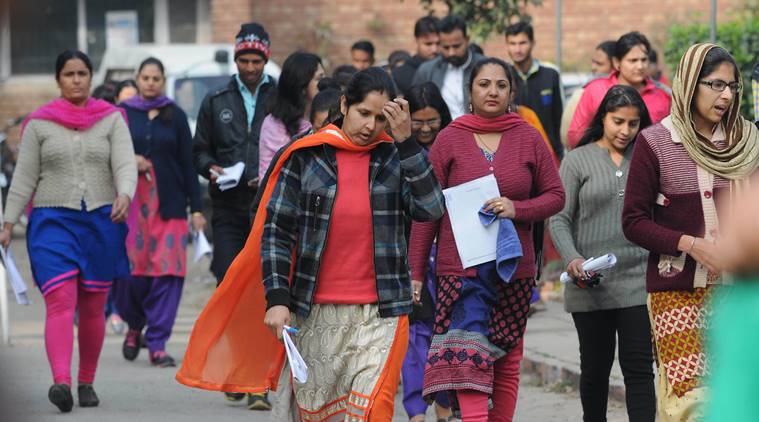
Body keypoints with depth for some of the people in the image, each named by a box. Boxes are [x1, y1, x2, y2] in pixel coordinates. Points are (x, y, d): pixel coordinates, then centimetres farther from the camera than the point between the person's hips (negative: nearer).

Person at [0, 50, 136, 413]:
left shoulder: (111, 120, 6)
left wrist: (124, 196, -26)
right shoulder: (39, 124, 6)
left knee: (93, 308, 7)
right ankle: (61, 381, -31)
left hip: (101, 220, 2)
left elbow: (125, 165, -5)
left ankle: (86, 383, 20)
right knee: (60, 301, -16)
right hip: (52, 220, -1)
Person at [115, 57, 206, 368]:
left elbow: (188, 163, 8)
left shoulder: (174, 116, 9)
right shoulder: (122, 113, 7)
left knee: (167, 271, -7)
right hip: (130, 202, 0)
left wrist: (196, 207, 4)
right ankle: (134, 325, 23)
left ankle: (157, 343, -2)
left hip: (168, 202, 1)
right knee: (129, 269, -5)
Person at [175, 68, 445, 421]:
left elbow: (431, 208, -9)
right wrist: (276, 299, -7)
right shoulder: (305, 157, 2)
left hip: (379, 314, -1)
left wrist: (406, 142, -13)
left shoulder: (395, 157, 5)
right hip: (316, 313, 1)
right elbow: (276, 231, 2)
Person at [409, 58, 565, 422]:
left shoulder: (529, 140, 6)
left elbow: (555, 196, 8)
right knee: (469, 361, -14)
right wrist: (416, 272, -1)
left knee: (508, 360, 6)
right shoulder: (449, 139, 2)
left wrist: (517, 209, -12)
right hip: (461, 266, -2)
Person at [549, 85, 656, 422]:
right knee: (596, 368, 9)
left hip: (638, 279, 1)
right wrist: (572, 259, -17)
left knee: (639, 367, -6)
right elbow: (560, 219, -1)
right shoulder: (578, 160, 2)